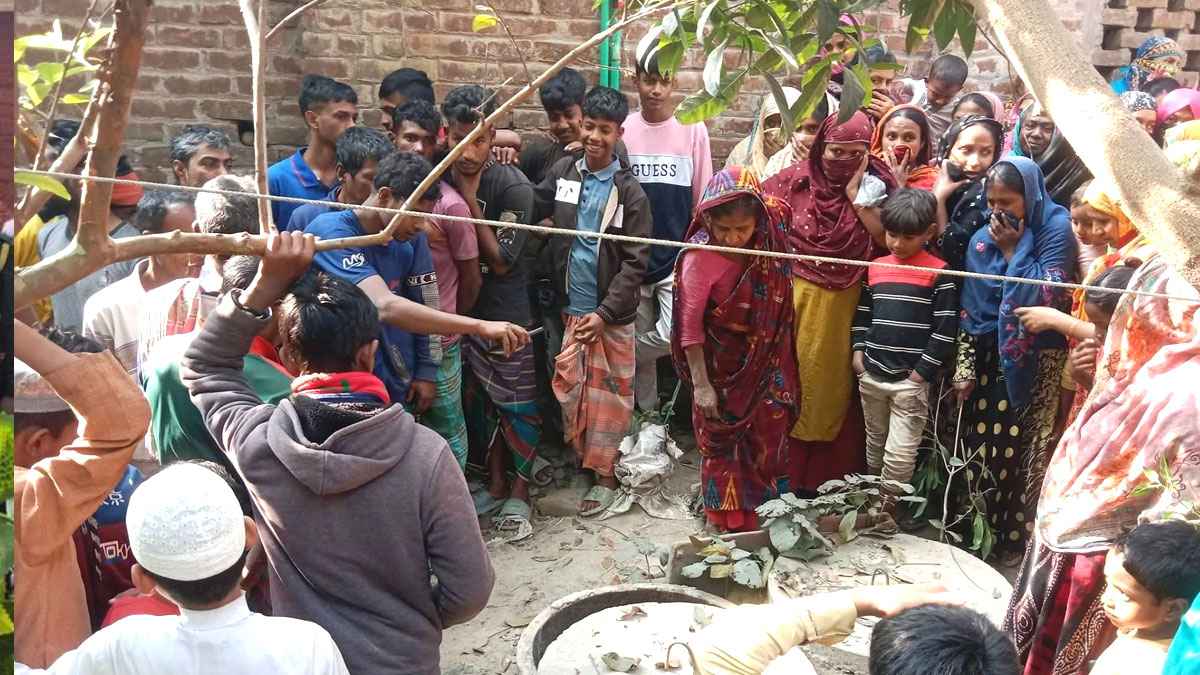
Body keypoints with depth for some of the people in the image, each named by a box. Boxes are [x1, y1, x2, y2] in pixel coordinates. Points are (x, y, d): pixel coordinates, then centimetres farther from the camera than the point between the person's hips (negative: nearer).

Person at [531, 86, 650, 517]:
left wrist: (603, 313, -13)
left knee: (608, 395, 5)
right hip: (571, 308, 3)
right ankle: (581, 456, 27)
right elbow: (531, 211, 8)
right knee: (568, 389, 8)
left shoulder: (630, 191, -7)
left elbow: (635, 262, -8)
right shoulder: (562, 172, 3)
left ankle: (605, 474, 18)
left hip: (612, 314, -3)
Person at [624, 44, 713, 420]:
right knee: (639, 339, 9)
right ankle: (648, 418, 27)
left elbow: (702, 202, 2)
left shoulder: (693, 129, -2)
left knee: (675, 335, -15)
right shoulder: (622, 129, 1)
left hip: (677, 258, -1)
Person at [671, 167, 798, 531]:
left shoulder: (772, 231, -15)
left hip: (766, 358, 4)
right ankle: (730, 520, 32)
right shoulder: (701, 257, -27)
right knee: (721, 438, 13)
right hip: (721, 363, -4)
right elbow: (690, 324, -22)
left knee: (770, 433, 15)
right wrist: (700, 383, -20)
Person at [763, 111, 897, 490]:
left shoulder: (873, 186, 0)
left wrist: (856, 194, -13)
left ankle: (826, 478, 24)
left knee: (833, 391, 10)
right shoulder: (793, 182, -3)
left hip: (847, 308, 1)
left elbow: (889, 242, -10)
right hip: (794, 300, -1)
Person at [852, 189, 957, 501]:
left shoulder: (938, 273, -8)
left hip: (911, 379, -5)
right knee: (874, 446, 18)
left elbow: (946, 328, -9)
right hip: (871, 375, 5)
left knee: (899, 455, -3)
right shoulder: (875, 268, 8)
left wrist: (922, 371, -11)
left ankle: (887, 510, 11)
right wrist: (858, 351, 5)